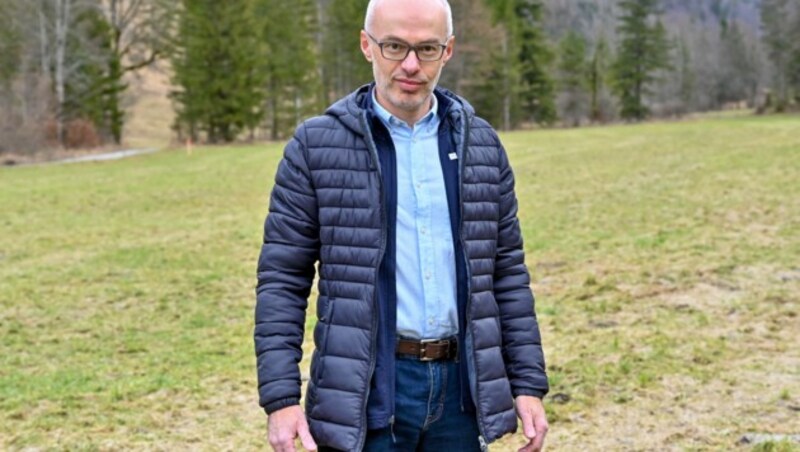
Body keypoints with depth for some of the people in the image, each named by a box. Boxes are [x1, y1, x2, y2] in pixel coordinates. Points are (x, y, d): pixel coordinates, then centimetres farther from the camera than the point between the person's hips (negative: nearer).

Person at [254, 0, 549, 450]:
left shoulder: (481, 144, 7)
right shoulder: (316, 145, -3)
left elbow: (508, 272, 10)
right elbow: (282, 279, -3)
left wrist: (529, 383, 5)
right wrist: (281, 397, -10)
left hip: (461, 387, 3)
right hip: (365, 391, -3)